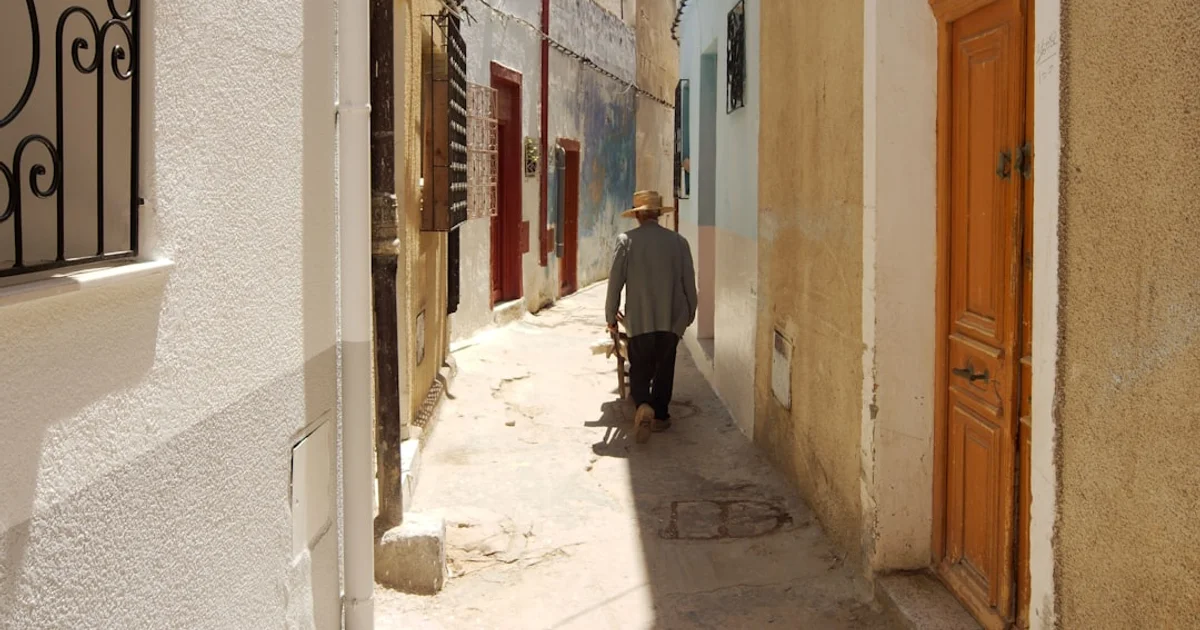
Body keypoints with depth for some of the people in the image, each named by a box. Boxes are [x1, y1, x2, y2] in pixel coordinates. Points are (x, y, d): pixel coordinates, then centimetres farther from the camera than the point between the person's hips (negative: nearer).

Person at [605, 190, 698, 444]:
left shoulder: (626, 240, -5)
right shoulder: (678, 241, 1)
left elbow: (615, 280, -4)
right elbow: (689, 281, 5)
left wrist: (611, 316, 6)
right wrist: (690, 313, 19)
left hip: (639, 319, -2)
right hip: (672, 318, 2)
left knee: (639, 368, 6)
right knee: (664, 368, 16)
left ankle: (644, 405, -20)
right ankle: (660, 415, 20)